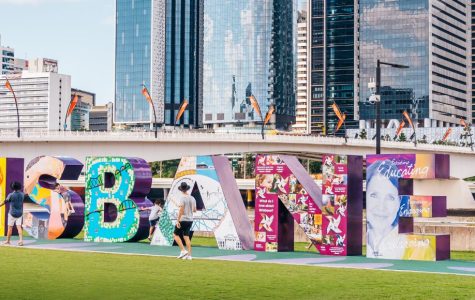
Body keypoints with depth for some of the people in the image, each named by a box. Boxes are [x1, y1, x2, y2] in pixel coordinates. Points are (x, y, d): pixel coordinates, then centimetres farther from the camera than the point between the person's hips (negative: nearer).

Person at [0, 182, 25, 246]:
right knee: (19, 227, 3)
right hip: (20, 213, 4)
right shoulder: (22, 194, -1)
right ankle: (21, 240, -10)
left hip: (12, 213, -4)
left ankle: (8, 241, 15)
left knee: (10, 227, 6)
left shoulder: (11, 195, -14)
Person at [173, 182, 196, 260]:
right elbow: (194, 210, 14)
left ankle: (183, 251, -6)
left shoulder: (182, 198, -13)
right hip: (190, 220, 6)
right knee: (186, 237, 9)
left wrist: (178, 220, -18)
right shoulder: (192, 198, 6)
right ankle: (189, 255, 4)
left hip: (182, 219, -6)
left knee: (176, 234, 6)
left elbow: (181, 210, -20)